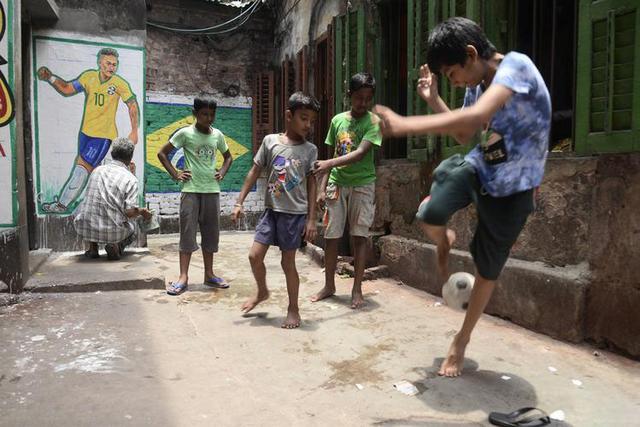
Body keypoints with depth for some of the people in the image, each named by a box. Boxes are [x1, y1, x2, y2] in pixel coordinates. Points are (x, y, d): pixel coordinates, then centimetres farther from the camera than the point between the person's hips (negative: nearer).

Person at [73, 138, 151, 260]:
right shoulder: (131, 179, -7)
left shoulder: (97, 170, 8)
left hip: (85, 228, 3)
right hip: (112, 231, -3)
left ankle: (93, 248, 19)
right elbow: (130, 212, -13)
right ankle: (116, 245, -2)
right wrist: (142, 211, 9)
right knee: (131, 228, 31)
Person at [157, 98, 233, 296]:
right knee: (188, 232, -3)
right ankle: (183, 277, 2)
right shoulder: (185, 133, -4)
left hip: (212, 190, 4)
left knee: (211, 233, 8)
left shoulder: (217, 135, 7)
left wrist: (222, 173, 8)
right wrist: (175, 174, -6)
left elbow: (228, 157, 23)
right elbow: (162, 153, 1)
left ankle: (209, 275, 18)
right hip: (191, 190, -4)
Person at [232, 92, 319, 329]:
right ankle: (262, 292, 31)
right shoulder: (270, 141, 1)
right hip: (271, 210, 2)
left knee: (288, 262, 4)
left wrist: (311, 219, -3)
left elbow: (312, 185, 1)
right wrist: (239, 203, 4)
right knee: (255, 255, 2)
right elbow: (255, 172, 6)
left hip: (295, 213, -2)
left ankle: (293, 309, 22)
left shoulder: (310, 150, -1)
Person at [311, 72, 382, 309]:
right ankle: (329, 285, 18)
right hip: (337, 184, 3)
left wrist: (330, 163, -32)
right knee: (331, 236, 4)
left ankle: (357, 289, 8)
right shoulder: (337, 120, 7)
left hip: (362, 184, -3)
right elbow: (331, 156, 9)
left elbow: (360, 153, -20)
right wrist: (322, 187, 3)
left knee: (359, 236, -1)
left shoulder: (373, 121, -6)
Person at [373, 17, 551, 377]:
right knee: (429, 216, -26)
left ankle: (461, 341, 31)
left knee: (488, 272, 7)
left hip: (512, 189, -5)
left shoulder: (516, 65, -21)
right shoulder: (476, 87, 1)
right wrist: (434, 99, 4)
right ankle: (445, 243, 13)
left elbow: (475, 117, -38)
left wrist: (404, 125, -39)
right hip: (477, 167, 5)